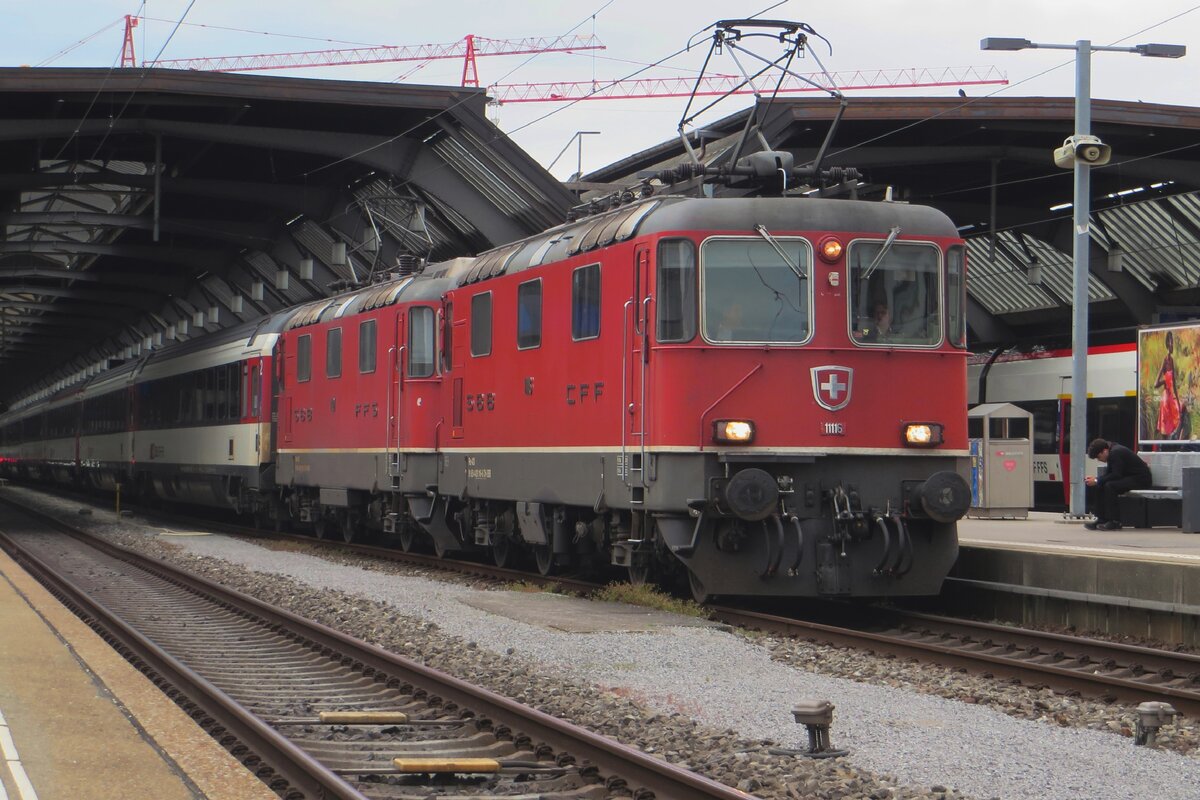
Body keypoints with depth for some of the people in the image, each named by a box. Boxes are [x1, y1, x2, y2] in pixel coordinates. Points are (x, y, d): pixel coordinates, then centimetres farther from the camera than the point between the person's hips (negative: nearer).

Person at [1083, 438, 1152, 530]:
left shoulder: (1116, 453, -21)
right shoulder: (1112, 452, 10)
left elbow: (1116, 475, -26)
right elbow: (1109, 474, 11)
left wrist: (1097, 481, -22)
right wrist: (1095, 479, -5)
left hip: (1140, 479, -11)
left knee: (1109, 486, -29)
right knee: (1098, 487, 0)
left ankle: (1115, 522, -25)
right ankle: (1101, 519, 0)